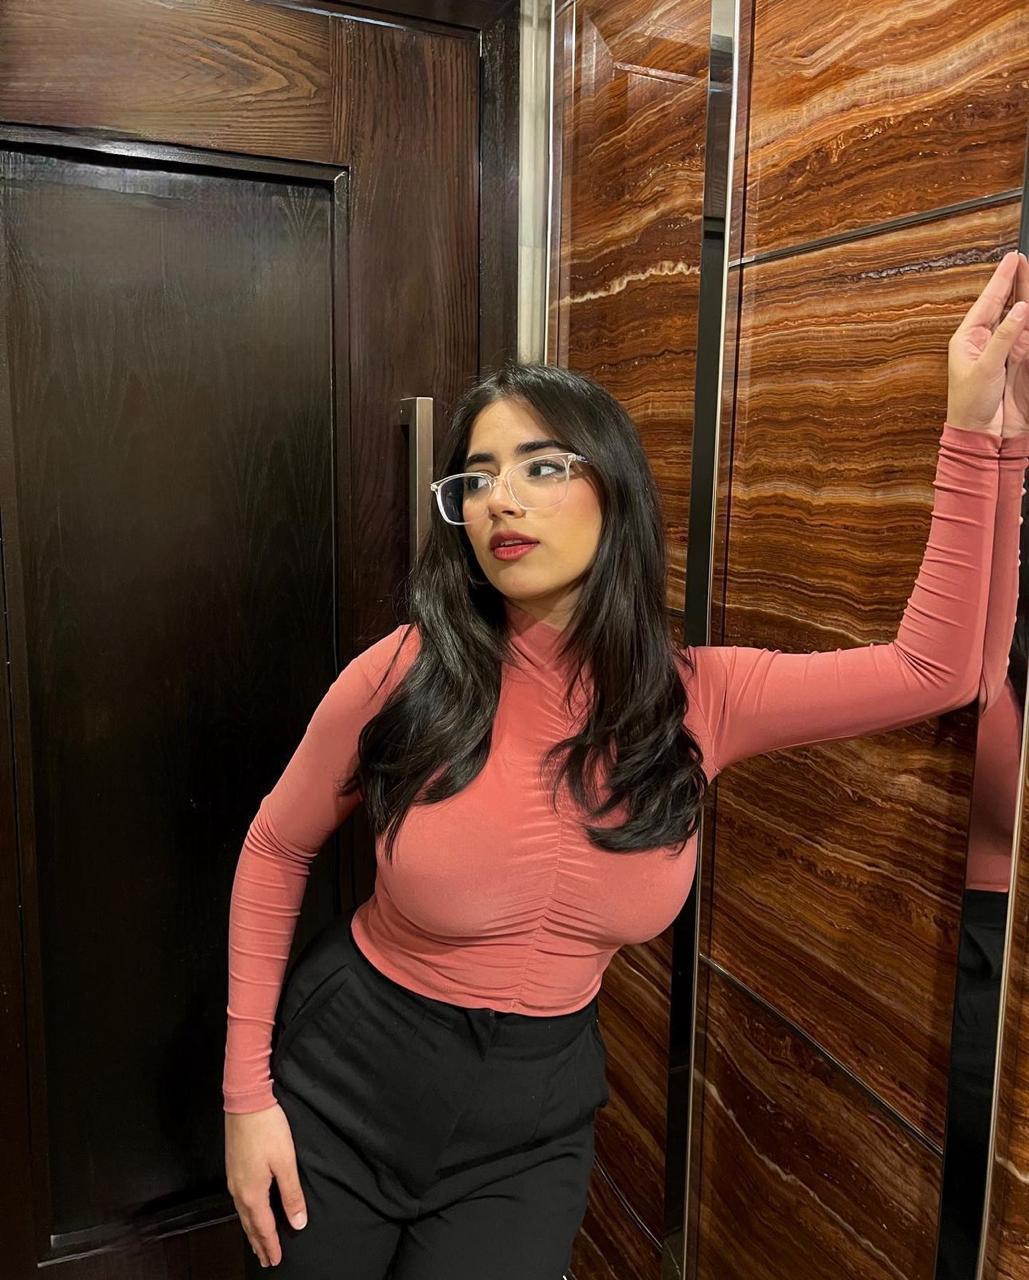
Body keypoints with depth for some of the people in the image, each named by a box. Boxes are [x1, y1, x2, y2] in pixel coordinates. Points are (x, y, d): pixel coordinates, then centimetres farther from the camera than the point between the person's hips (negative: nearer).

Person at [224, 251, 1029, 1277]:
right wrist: (246, 1088, -5)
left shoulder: (698, 700, -13)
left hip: (535, 1119, 1)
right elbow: (275, 851, -5)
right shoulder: (403, 675, -19)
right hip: (347, 1082, -1)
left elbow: (934, 668, -12)